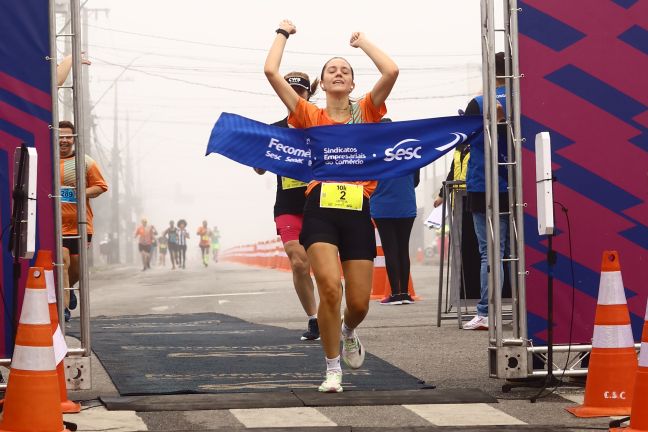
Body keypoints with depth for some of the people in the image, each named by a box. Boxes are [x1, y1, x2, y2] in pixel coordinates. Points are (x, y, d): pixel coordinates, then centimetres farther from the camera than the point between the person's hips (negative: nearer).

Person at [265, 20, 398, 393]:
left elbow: (391, 71, -3)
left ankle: (349, 332, 41)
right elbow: (271, 72, 4)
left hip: (358, 212, 1)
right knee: (330, 288, -20)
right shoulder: (310, 116, 10)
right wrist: (283, 34, 17)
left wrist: (362, 40, 12)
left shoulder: (366, 112, 12)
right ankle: (333, 369, -4)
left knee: (359, 302, 2)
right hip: (320, 211, -1)